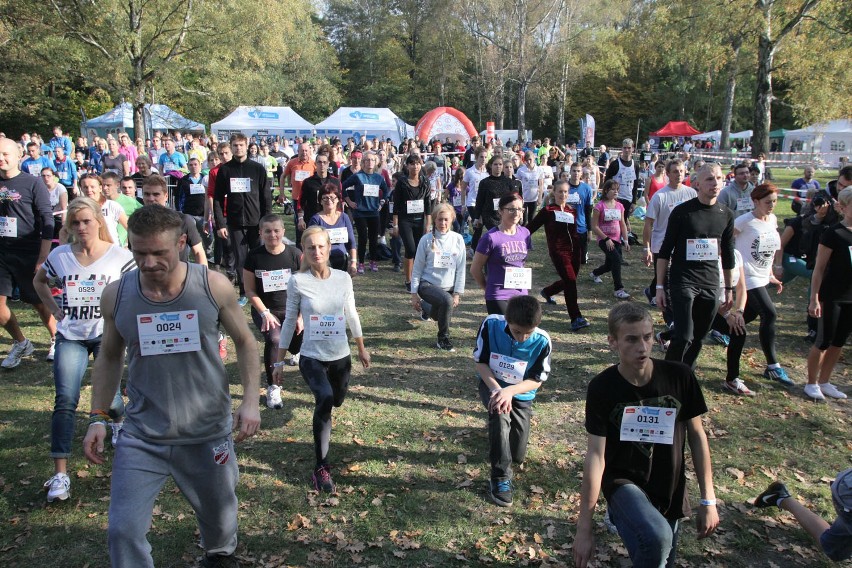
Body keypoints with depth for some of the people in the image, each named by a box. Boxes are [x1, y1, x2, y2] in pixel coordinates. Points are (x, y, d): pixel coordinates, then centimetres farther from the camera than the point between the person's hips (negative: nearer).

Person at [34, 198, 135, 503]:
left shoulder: (119, 256, -7)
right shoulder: (59, 256, 1)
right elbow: (39, 281, 20)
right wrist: (55, 309, 8)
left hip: (107, 334, -1)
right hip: (70, 337, 2)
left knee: (109, 398, -1)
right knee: (65, 400, -8)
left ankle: (120, 422, 37)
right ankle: (60, 474, -5)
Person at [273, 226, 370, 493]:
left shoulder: (343, 278, -3)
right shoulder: (298, 282, -11)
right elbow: (290, 321, -3)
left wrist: (362, 348, 17)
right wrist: (279, 361, 0)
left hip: (341, 356, 4)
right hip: (312, 357, -4)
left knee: (337, 401, 22)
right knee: (325, 399, -29)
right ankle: (321, 468, -15)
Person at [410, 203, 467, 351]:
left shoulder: (457, 239, -3)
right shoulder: (426, 240, -7)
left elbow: (461, 269, 1)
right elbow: (417, 268, -2)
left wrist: (457, 293, -2)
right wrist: (414, 293, -3)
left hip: (449, 287, 4)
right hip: (428, 284, -4)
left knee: (438, 316, 11)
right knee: (446, 301, -32)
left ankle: (426, 309, 49)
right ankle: (443, 338, -12)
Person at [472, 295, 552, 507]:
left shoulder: (542, 341, -26)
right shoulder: (491, 324, -26)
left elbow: (537, 380, -17)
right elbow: (480, 361, -15)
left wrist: (509, 391, -35)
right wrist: (496, 389, -31)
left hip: (521, 394, 1)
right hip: (492, 384, -1)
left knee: (518, 456, 6)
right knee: (500, 415, -37)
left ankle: (499, 431, 39)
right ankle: (500, 477, -23)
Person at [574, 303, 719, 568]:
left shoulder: (680, 376, -12)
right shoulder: (602, 388, -16)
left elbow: (696, 435, 0)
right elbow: (595, 455, -16)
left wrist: (708, 500, 1)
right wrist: (585, 528, -15)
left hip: (670, 489, 3)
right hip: (624, 481, -3)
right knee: (656, 537, -31)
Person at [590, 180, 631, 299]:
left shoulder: (620, 206, 6)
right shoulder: (600, 206, -11)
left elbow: (623, 224, 12)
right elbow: (594, 226, -11)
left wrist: (626, 240, 5)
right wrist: (606, 239, -16)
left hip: (616, 240, 6)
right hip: (604, 239, -6)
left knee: (610, 265, 15)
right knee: (617, 259, -26)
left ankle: (594, 273, 49)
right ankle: (618, 289, -19)